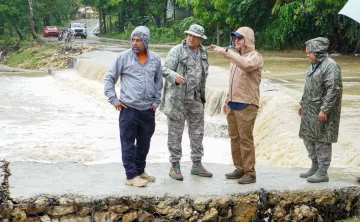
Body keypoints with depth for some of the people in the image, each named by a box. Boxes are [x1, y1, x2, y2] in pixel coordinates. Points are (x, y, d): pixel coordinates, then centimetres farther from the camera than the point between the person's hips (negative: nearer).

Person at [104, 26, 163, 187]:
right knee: (128, 144, 0)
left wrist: (156, 101, 12)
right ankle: (131, 176, 7)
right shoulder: (124, 57, -5)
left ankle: (140, 171, 29)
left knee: (144, 143, 14)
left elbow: (159, 81, 17)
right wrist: (113, 99, -4)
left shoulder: (155, 59, 5)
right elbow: (110, 78, 1)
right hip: (128, 109, -4)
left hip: (148, 110, 4)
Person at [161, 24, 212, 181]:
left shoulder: (203, 53, 10)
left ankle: (197, 165, 21)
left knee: (197, 132, 10)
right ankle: (175, 166, 9)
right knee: (175, 133, 1)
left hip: (196, 99, 6)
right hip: (177, 98, -6)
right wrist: (175, 76, -34)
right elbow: (165, 69, -14)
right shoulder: (177, 51, -8)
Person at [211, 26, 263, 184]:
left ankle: (250, 173, 1)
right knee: (234, 138, 12)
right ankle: (240, 169, 22)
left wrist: (225, 52, -36)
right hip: (233, 104, 8)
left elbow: (246, 65, -34)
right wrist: (227, 100, 20)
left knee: (246, 139, -6)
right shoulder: (235, 56, 17)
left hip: (246, 105, -8)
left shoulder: (255, 57, -9)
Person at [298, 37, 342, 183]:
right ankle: (315, 167, 28)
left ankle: (322, 172, 5)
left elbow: (334, 90, -22)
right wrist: (303, 103, 21)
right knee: (308, 138, 15)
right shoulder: (314, 65, 14)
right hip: (310, 110, 10)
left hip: (322, 111, -10)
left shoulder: (330, 66, -17)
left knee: (322, 141, -3)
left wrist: (324, 110, -23)